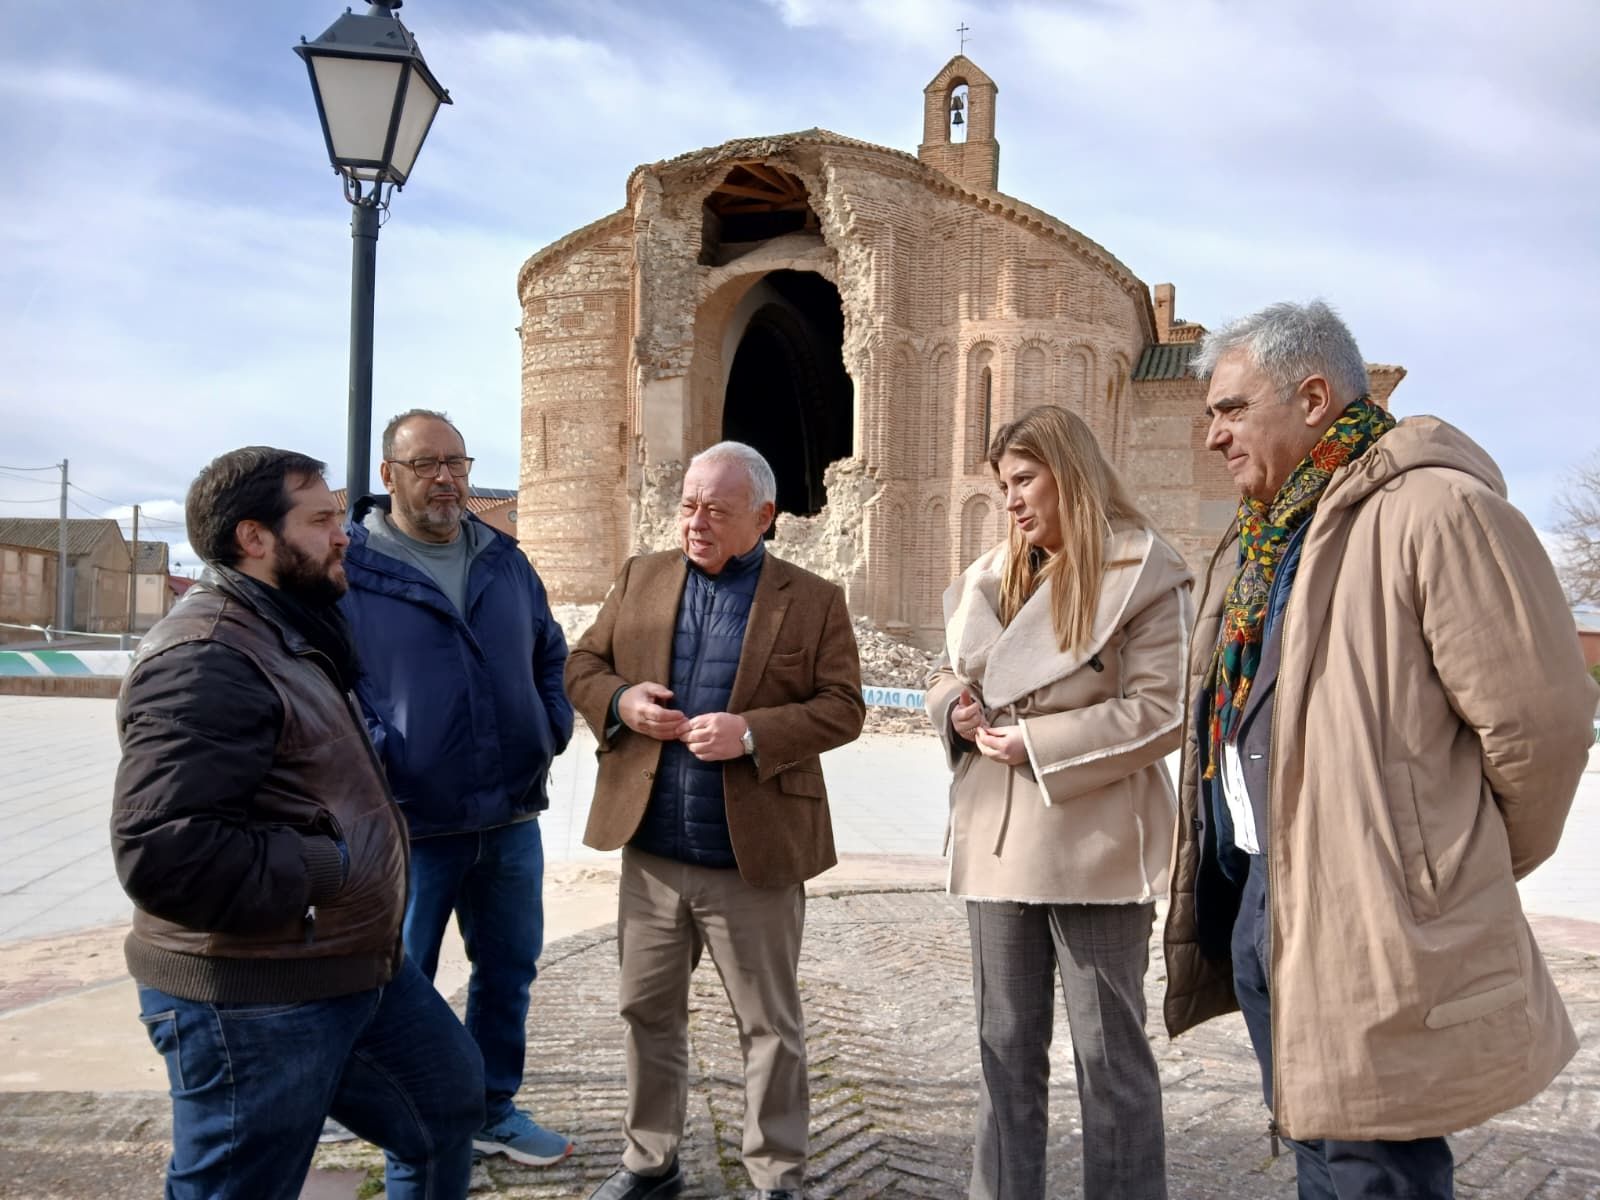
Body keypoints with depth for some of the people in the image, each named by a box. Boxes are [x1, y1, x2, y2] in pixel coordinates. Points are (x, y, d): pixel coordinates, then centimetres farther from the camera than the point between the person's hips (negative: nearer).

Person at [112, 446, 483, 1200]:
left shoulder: (291, 635, 12)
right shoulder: (204, 658, -22)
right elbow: (161, 855, -31)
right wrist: (324, 870, -22)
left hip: (357, 966, 10)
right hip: (251, 1001, -10)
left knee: (449, 1097, 22)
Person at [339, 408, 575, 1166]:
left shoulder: (504, 561, 9)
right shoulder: (347, 568, -8)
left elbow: (549, 651, 20)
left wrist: (554, 724, 7)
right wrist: (374, 756, -16)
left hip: (511, 816, 5)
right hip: (407, 823, -5)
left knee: (509, 969, 18)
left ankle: (492, 1110, 38)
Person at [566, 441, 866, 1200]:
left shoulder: (813, 601, -4)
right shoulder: (640, 578, 7)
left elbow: (842, 706, -7)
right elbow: (582, 664, 10)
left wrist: (753, 733, -22)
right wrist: (620, 700, -12)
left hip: (755, 854, -3)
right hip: (651, 852, 4)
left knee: (770, 1025, 10)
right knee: (648, 1010, 17)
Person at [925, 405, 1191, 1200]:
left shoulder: (1143, 573, -8)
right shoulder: (993, 575, 13)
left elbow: (1161, 712, -14)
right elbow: (946, 676, 18)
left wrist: (1035, 742, -17)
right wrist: (957, 709, -5)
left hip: (1092, 844, -6)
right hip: (997, 838, 7)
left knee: (1109, 1049, 7)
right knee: (1005, 1044, 17)